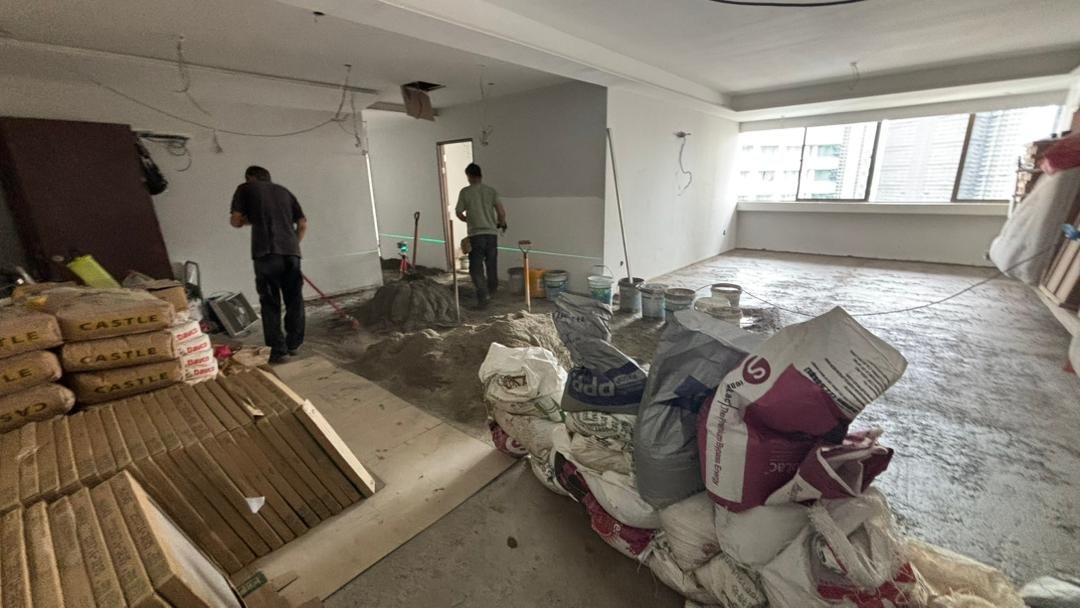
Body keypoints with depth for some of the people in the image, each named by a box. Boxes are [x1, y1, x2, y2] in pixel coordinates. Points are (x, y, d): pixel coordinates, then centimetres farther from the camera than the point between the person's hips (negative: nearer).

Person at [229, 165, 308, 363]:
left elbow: (235, 221, 8)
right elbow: (303, 224, 14)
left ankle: (277, 349, 2)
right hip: (291, 252, 3)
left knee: (270, 303, 3)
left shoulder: (245, 189, 13)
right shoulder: (284, 191, 21)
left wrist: (250, 219, 27)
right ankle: (293, 344, 18)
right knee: (294, 300, 11)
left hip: (266, 252, -3)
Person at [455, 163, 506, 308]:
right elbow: (501, 212, -4)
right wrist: (501, 223, 16)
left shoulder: (465, 192, -1)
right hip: (491, 233, 3)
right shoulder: (491, 190, 3)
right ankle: (492, 289, 37)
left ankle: (483, 297, -6)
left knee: (476, 267, 2)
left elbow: (458, 213, 5)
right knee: (492, 264, 18)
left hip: (475, 235, -3)